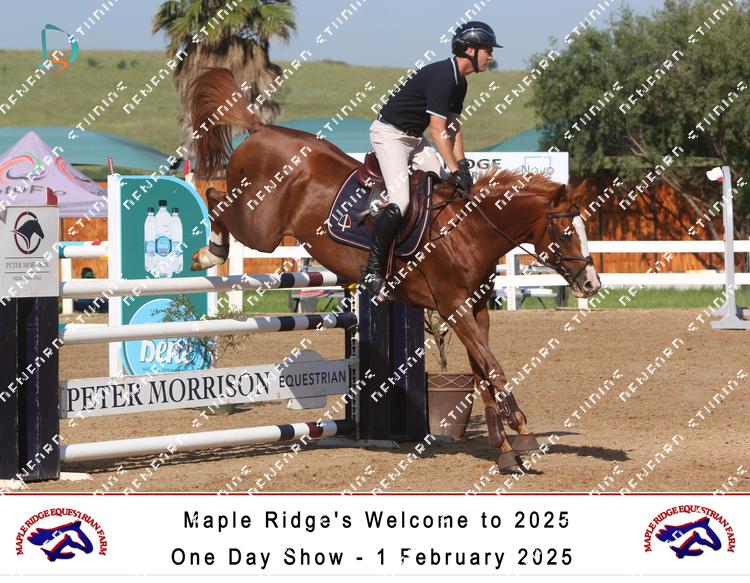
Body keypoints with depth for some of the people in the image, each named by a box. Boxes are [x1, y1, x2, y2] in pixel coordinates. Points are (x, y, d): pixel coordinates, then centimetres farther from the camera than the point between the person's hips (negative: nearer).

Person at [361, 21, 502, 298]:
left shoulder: (460, 83, 8)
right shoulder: (441, 76, -24)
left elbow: (453, 127, 12)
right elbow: (438, 130, -25)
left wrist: (462, 164, 0)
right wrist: (455, 170, -24)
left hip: (414, 138, 11)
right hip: (389, 133, -11)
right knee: (400, 202, -22)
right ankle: (373, 270, -17)